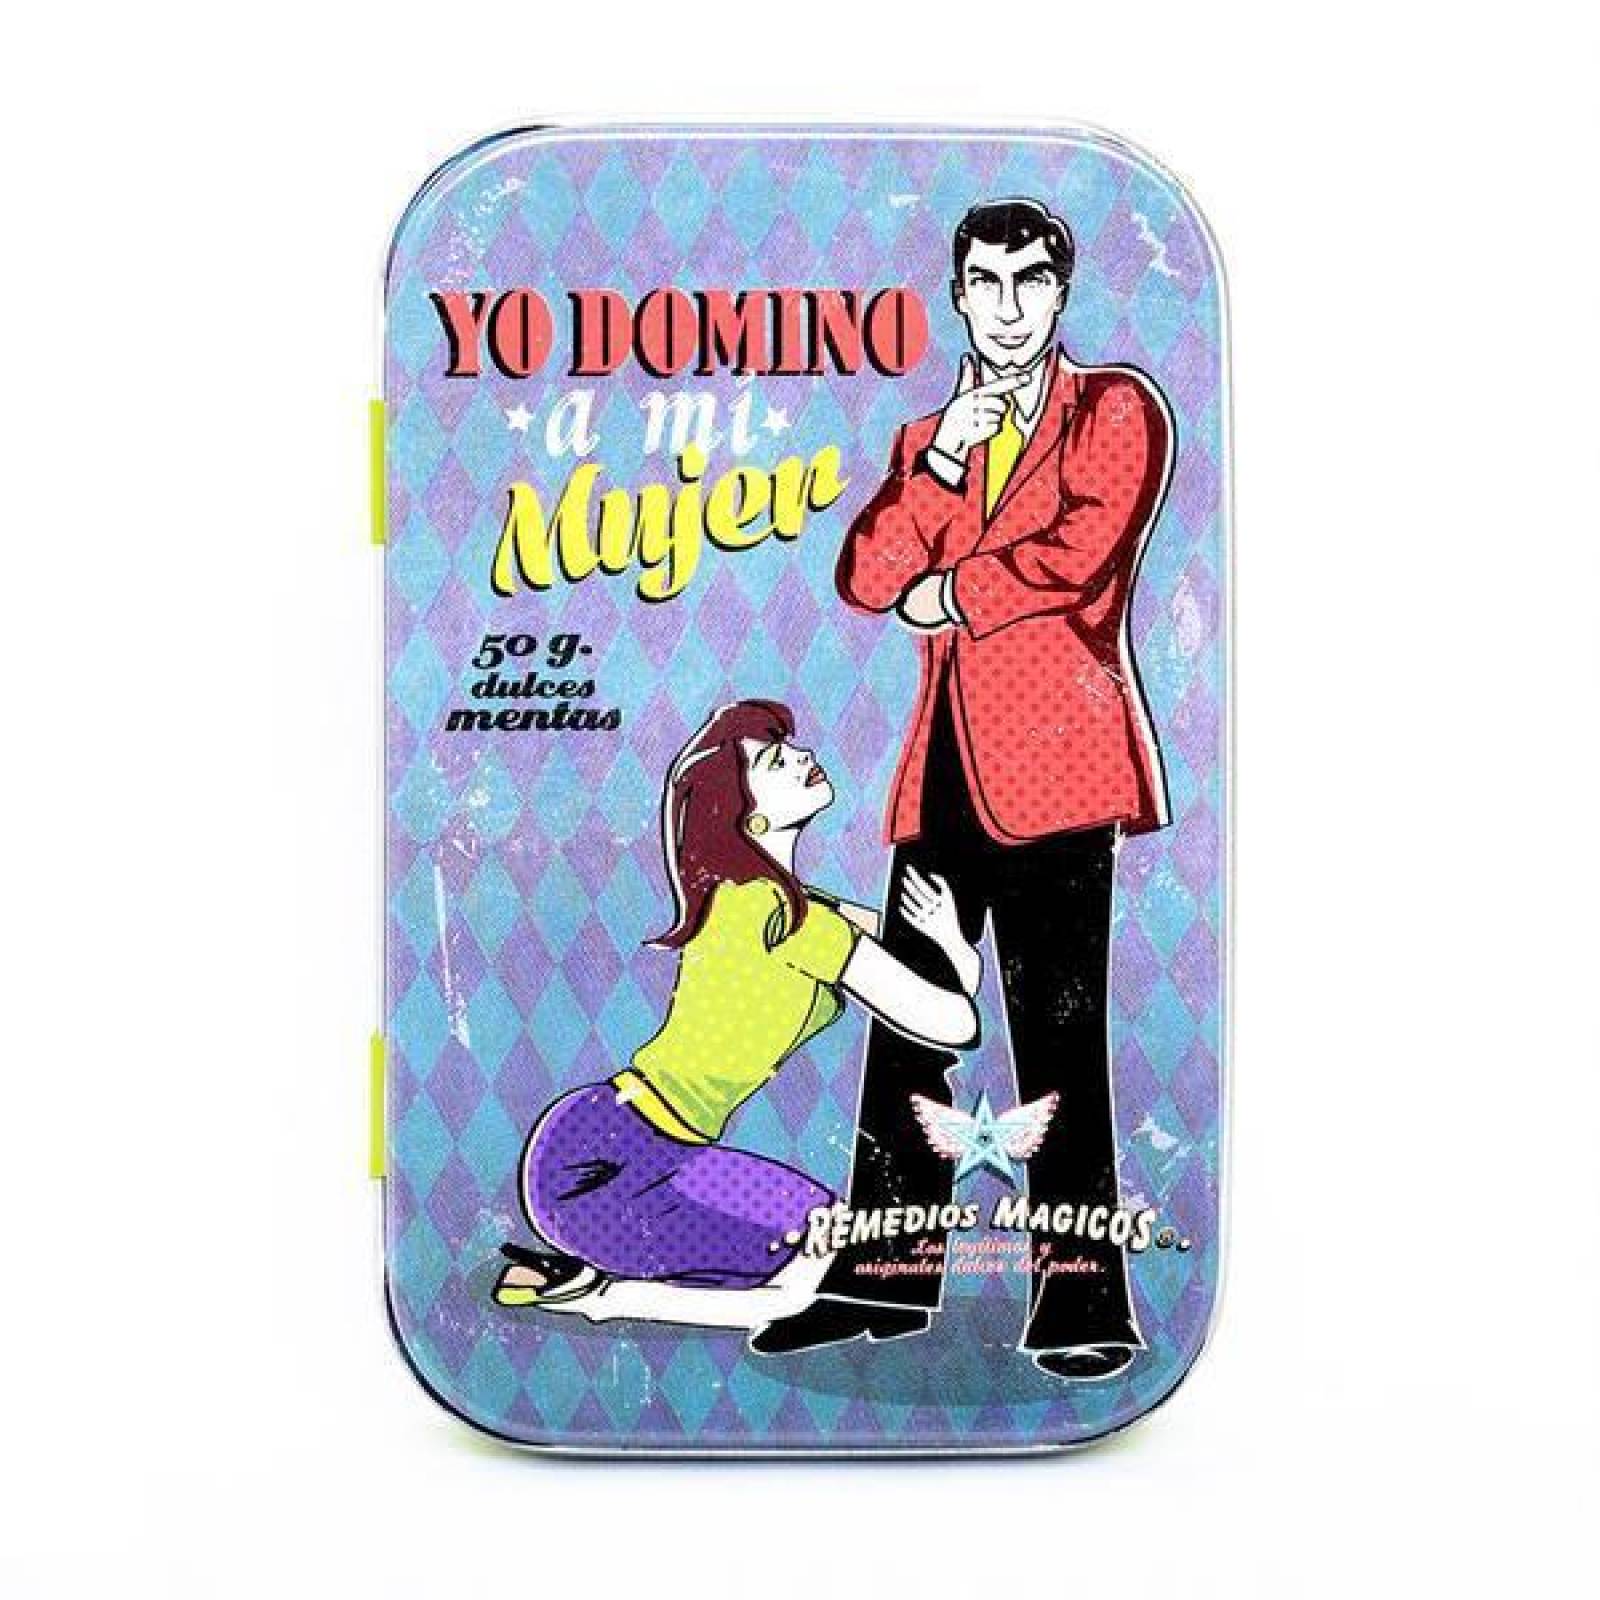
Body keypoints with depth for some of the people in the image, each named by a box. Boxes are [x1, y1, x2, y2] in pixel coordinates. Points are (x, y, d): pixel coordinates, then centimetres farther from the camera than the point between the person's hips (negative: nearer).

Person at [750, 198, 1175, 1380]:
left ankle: (1085, 1301, 4)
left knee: (1059, 1033, -6)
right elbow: (865, 578, 7)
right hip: (945, 763, 6)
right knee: (906, 1023, 7)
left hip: (1051, 753, -5)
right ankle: (886, 1276, 19)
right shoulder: (929, 436, 22)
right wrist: (942, 460, -4)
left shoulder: (1118, 408, 7)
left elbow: (1076, 555, -10)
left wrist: (946, 594, 1)